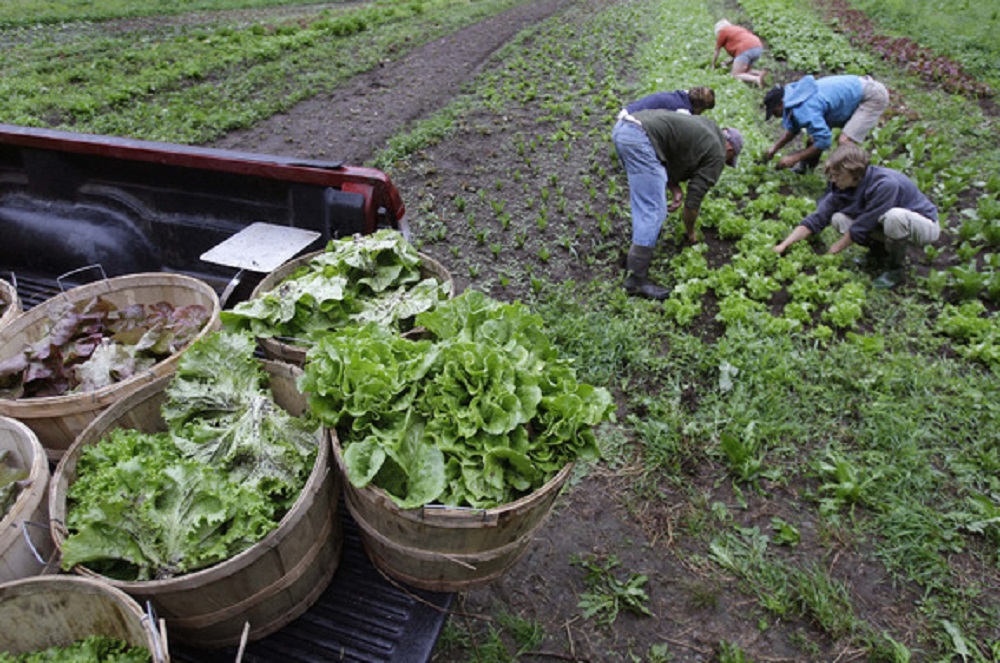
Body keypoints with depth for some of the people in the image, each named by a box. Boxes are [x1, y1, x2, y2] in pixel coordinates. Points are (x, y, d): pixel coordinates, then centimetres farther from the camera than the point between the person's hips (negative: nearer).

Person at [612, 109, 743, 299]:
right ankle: (636, 279, -8)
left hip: (623, 127, 9)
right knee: (653, 211, -7)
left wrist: (675, 189, 13)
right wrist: (690, 233, 25)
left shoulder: (707, 127, 31)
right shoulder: (716, 154, 8)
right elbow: (693, 199, 9)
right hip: (640, 139, -9)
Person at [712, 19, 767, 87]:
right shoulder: (738, 28, 35)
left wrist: (713, 66, 30)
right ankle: (760, 73, -8)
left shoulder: (723, 31, 14)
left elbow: (717, 51, 19)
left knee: (736, 75, -5)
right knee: (744, 71, 21)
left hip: (746, 49, -8)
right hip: (758, 47, 8)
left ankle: (757, 79, -29)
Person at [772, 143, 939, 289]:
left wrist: (832, 251, -19)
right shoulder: (842, 188, -12)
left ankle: (896, 269, -15)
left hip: (925, 225, -6)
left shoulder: (885, 184, -33)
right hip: (887, 221, 6)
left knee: (894, 216, -40)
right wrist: (784, 245, -21)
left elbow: (861, 228, -28)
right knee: (839, 219, -13)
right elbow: (817, 218, -12)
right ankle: (880, 253, 5)